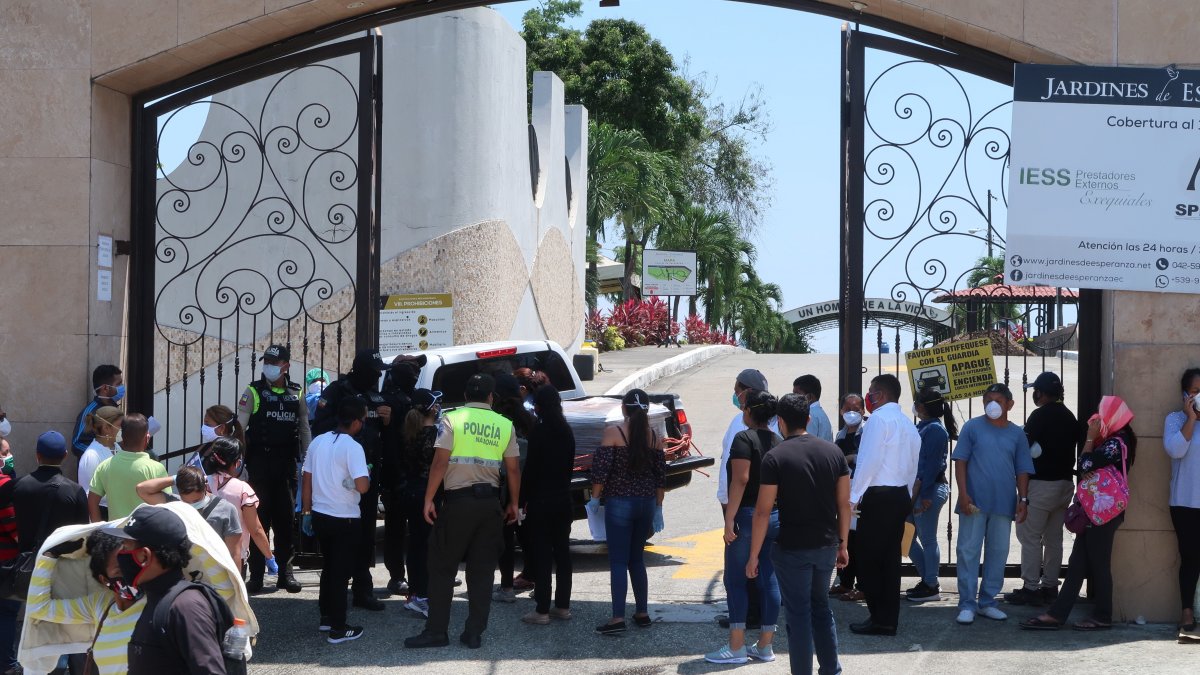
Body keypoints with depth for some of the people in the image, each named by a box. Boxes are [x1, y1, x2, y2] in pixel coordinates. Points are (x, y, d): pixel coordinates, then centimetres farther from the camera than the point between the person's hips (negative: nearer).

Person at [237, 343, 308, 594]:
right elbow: (239, 425, -5)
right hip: (260, 462, -3)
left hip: (286, 463, 3)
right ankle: (256, 575, 1)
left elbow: (304, 429, 13)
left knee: (286, 519, 7)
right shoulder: (254, 392, 0)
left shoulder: (297, 394, 10)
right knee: (259, 517, -2)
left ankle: (285, 572, 15)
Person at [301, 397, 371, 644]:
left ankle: (326, 617, 31)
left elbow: (307, 481, 9)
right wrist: (367, 475, -4)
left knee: (328, 567, 22)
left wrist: (306, 512, 17)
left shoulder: (318, 442, 4)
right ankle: (338, 629, 5)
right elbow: (362, 486, -27)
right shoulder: (352, 447, -17)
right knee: (341, 572, 2)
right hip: (345, 519, -6)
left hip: (320, 515, 6)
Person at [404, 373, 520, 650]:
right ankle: (475, 633, 8)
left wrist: (429, 499, -6)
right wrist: (514, 504, 17)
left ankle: (436, 631, 3)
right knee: (482, 571, 7)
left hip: (457, 502, -3)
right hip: (490, 502, 3)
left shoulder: (452, 419, -4)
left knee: (442, 568, 4)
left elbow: (440, 463, -11)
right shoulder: (504, 425, 4)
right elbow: (513, 470, 6)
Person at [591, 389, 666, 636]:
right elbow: (661, 476, 8)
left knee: (618, 561, -4)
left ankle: (618, 618, -10)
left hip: (620, 503, -5)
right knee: (637, 559, 17)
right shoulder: (654, 437, 4)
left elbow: (601, 469, -13)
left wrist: (595, 498, -2)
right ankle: (642, 613, 20)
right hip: (646, 503, 5)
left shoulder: (613, 433, -10)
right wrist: (658, 508, 17)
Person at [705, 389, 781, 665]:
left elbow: (741, 479, -19)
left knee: (735, 580, -2)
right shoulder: (777, 441, 11)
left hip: (748, 516, -7)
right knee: (769, 580, 8)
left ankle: (736, 646, -5)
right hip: (775, 516, 7)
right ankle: (765, 644, 11)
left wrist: (729, 519, -19)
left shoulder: (744, 439, -10)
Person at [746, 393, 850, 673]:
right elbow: (844, 503, 6)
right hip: (826, 546, 5)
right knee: (821, 607, 20)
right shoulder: (833, 452, 2)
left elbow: (763, 511, -12)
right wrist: (842, 544, 15)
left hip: (792, 549, -5)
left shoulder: (775, 458, -11)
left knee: (799, 614, 4)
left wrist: (754, 555, -6)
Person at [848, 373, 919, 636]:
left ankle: (879, 619, -4)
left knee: (868, 560, -3)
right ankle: (889, 619, 11)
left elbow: (869, 460, -17)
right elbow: (912, 467, 18)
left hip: (878, 496, -8)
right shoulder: (908, 423, 17)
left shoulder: (880, 418, -10)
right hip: (901, 496, 9)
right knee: (890, 558, 10)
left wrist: (853, 496, -13)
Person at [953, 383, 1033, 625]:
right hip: (974, 503, -3)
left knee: (998, 553, 7)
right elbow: (960, 462, 0)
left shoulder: (1017, 434, 10)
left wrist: (1023, 500, 3)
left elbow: (1022, 471, 12)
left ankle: (987, 602, 17)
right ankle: (967, 604, 0)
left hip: (1004, 504, 3)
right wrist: (963, 493, -10)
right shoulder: (973, 428, 2)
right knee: (968, 551, -3)